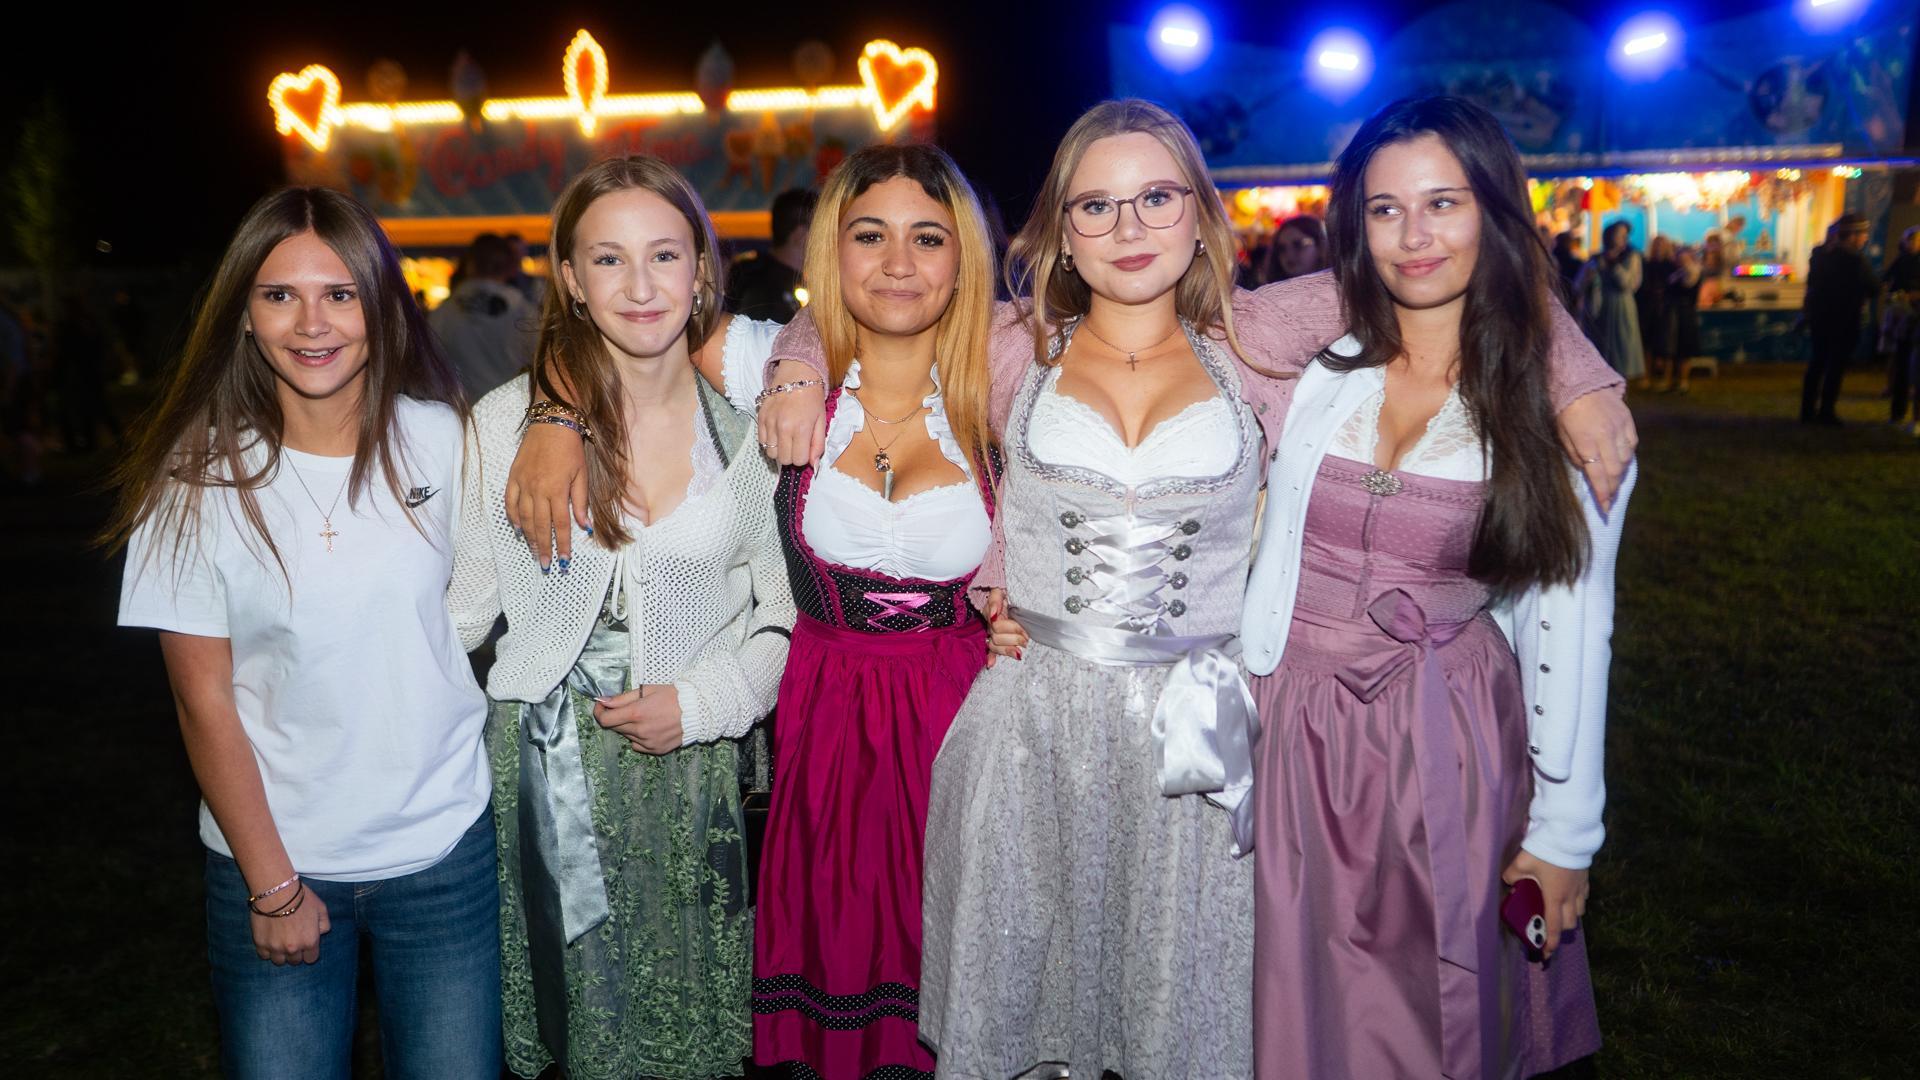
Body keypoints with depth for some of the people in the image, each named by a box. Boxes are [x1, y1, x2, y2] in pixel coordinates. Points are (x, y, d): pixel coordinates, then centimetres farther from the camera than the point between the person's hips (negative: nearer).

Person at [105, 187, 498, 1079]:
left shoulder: (441, 439, -6)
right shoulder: (200, 473, -8)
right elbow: (205, 702, -6)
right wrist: (271, 885, -4)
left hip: (445, 849, 1)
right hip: (271, 858, -1)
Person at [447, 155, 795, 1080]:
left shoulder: (749, 425, -3)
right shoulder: (506, 421, -4)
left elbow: (786, 613, 3)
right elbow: (463, 604, 4)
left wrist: (699, 701, -9)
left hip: (694, 775, 1)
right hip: (544, 770, 0)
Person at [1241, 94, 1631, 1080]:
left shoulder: (1562, 406, -4)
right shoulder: (1312, 369, -1)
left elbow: (1568, 626, -2)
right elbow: (1258, 557, 4)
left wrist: (1565, 832, -2)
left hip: (1450, 748, -1)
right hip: (1295, 739, 1)